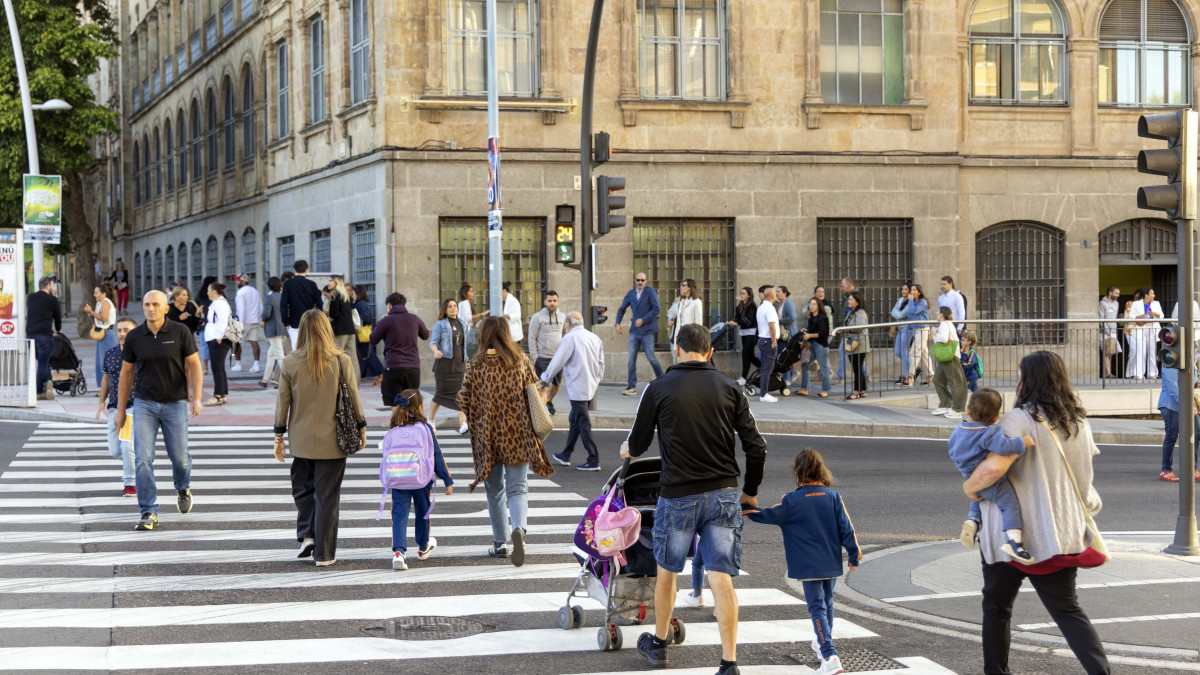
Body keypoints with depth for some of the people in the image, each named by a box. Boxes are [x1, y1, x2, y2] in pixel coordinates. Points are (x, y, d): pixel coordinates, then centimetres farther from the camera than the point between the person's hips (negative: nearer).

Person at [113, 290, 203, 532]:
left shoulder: (180, 332, -6)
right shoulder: (134, 337, -1)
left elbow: (194, 365, -2)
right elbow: (126, 373, 9)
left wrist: (197, 398, -13)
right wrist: (120, 409, 10)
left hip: (175, 404, -1)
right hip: (144, 404, 1)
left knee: (179, 457, 6)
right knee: (142, 459, -10)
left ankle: (183, 488, 41)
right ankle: (149, 514, -3)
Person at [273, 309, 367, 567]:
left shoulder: (290, 363, -6)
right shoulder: (342, 361, -9)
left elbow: (283, 402, -1)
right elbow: (353, 398, -2)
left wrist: (279, 435, 10)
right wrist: (361, 427, 13)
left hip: (302, 440, 1)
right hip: (332, 440, -1)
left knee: (302, 488, 20)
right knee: (327, 496, 5)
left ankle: (307, 535, 5)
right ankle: (324, 553, 9)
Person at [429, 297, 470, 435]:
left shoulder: (462, 324, 13)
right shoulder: (440, 324, -2)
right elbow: (433, 342, -11)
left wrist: (465, 360, 23)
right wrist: (436, 350, -32)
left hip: (459, 364, 4)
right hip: (444, 363, -4)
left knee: (459, 394, -7)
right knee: (441, 393, 2)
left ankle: (463, 423, -13)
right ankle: (431, 420, 19)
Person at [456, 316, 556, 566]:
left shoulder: (477, 365, -8)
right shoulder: (521, 362, -2)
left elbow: (465, 402, -7)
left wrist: (475, 420, 13)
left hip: (488, 435, -1)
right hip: (518, 435, 1)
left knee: (495, 490, 13)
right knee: (517, 488, 4)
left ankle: (500, 543, 18)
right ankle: (519, 527, -23)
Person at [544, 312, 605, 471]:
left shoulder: (569, 338, -12)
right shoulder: (595, 338, 9)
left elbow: (557, 362, -10)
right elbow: (601, 364, 15)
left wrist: (545, 379, 3)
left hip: (577, 389, -8)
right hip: (591, 386, 8)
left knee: (583, 423, -5)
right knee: (575, 420, 18)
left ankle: (593, 461, -6)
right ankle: (565, 455, 28)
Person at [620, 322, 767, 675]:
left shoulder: (658, 389, -3)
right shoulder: (730, 388, 2)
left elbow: (636, 445, 6)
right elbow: (756, 447, 0)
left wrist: (627, 449, 31)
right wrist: (750, 492, 16)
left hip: (678, 496, -1)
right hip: (724, 494, 1)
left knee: (666, 572, 18)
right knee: (721, 579, 0)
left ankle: (658, 645, 35)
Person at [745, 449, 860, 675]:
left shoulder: (791, 501, -11)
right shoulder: (833, 497, -2)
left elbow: (768, 515, 0)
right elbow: (846, 528, 1)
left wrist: (744, 510, 16)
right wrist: (854, 556, 11)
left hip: (808, 566, -4)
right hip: (832, 563, 4)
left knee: (817, 608, -4)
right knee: (827, 603, 22)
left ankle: (830, 656, -19)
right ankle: (822, 644, 43)